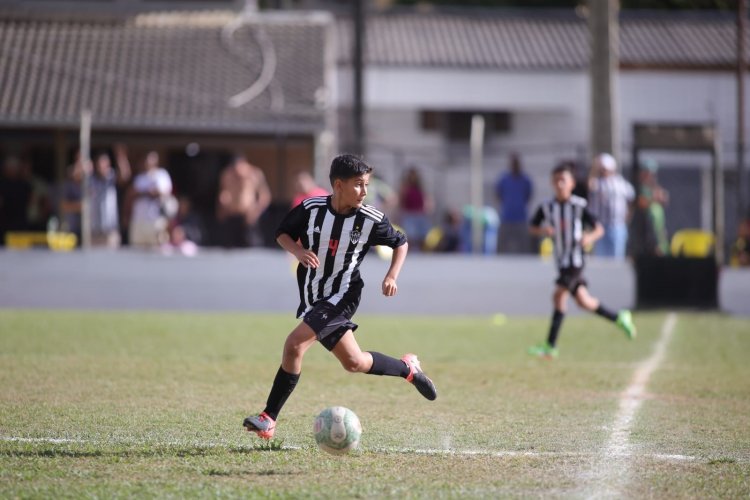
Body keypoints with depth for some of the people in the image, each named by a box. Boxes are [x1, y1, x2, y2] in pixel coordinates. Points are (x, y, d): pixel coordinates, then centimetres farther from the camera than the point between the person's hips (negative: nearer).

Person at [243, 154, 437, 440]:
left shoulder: (372, 220, -12)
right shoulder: (311, 209, -9)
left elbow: (400, 244, 6)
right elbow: (282, 233, 5)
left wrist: (391, 276, -9)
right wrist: (298, 251, -16)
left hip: (341, 297, -4)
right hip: (312, 298, 4)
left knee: (294, 344, -21)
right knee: (354, 363, 13)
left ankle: (269, 418, -14)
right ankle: (408, 369, 41)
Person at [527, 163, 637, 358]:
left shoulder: (579, 206, -8)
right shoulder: (547, 208, 2)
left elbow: (599, 228, -4)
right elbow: (533, 228, 11)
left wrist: (590, 237, -26)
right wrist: (543, 231, -12)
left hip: (575, 259, -6)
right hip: (561, 260, 6)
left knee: (559, 295, -16)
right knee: (583, 300, 12)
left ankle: (551, 346, -15)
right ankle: (619, 318, 33)